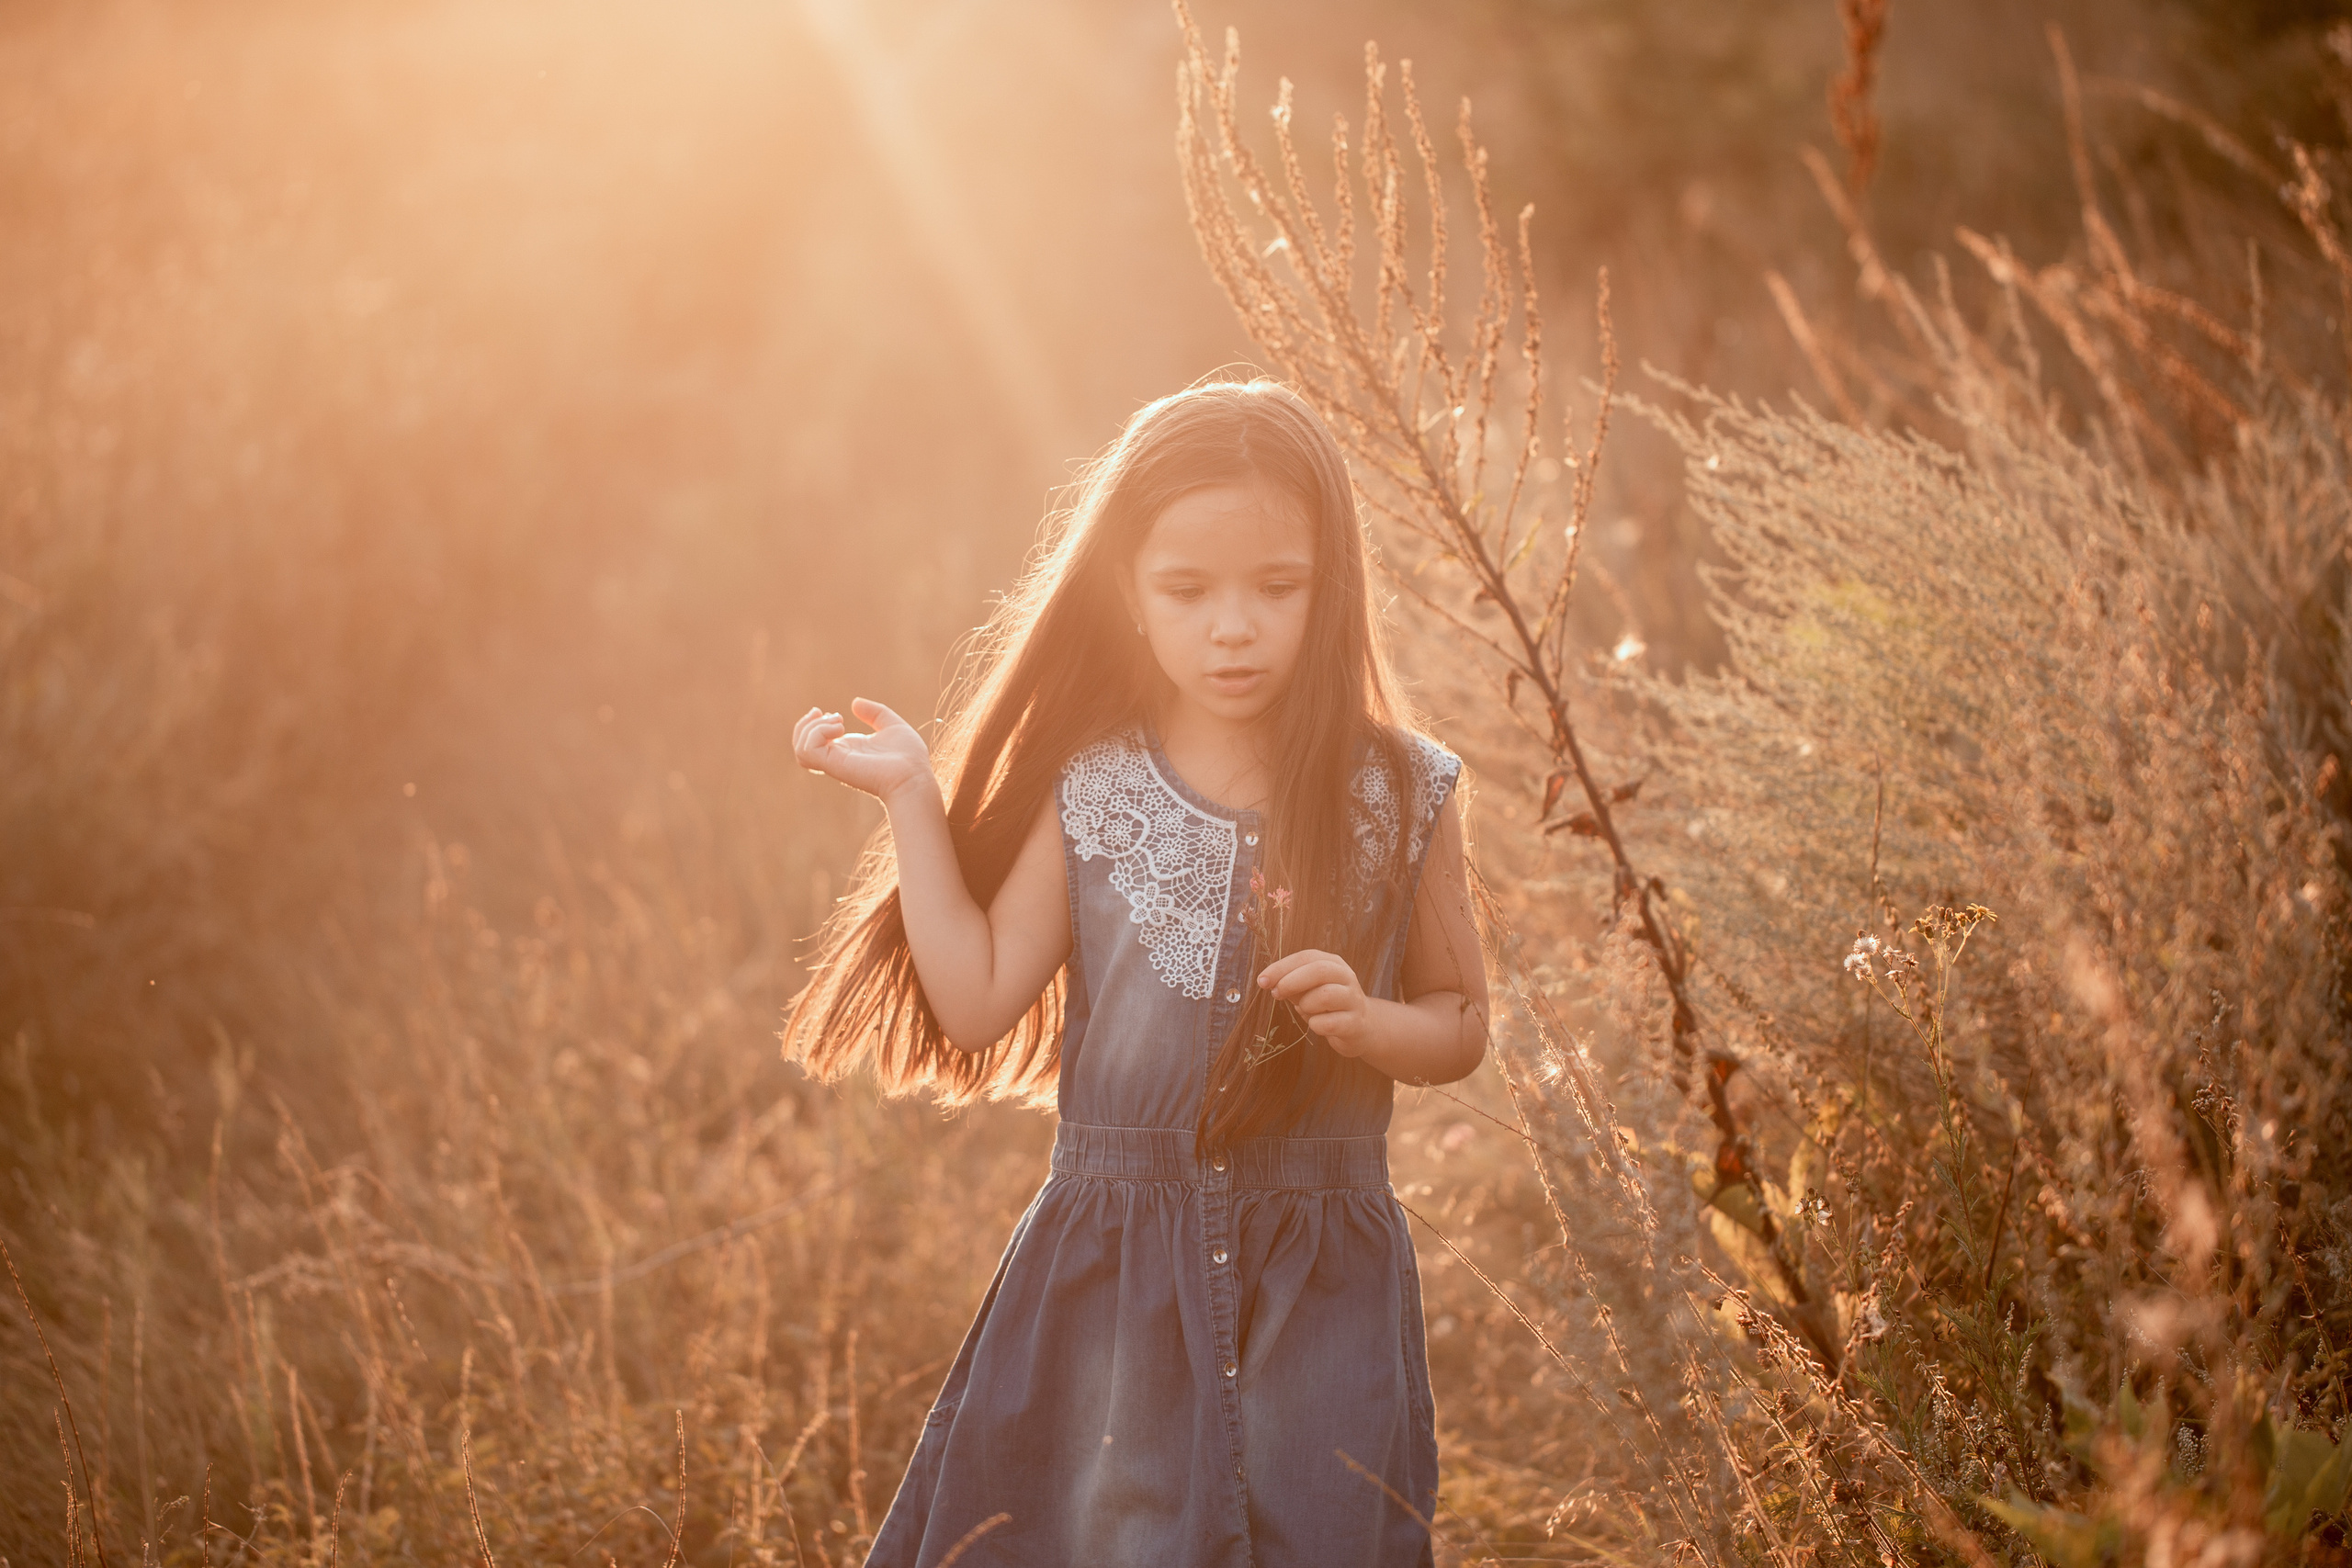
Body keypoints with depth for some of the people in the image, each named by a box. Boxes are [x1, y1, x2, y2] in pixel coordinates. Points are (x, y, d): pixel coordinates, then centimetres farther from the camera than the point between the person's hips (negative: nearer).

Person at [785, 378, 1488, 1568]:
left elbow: (1460, 1024, 7)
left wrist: (1367, 1021, -14)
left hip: (1321, 1284, 0)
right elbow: (975, 1004, -3)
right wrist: (913, 803, -4)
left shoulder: (1397, 791, -1)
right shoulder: (1089, 793, 0)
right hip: (1113, 1270, 0)